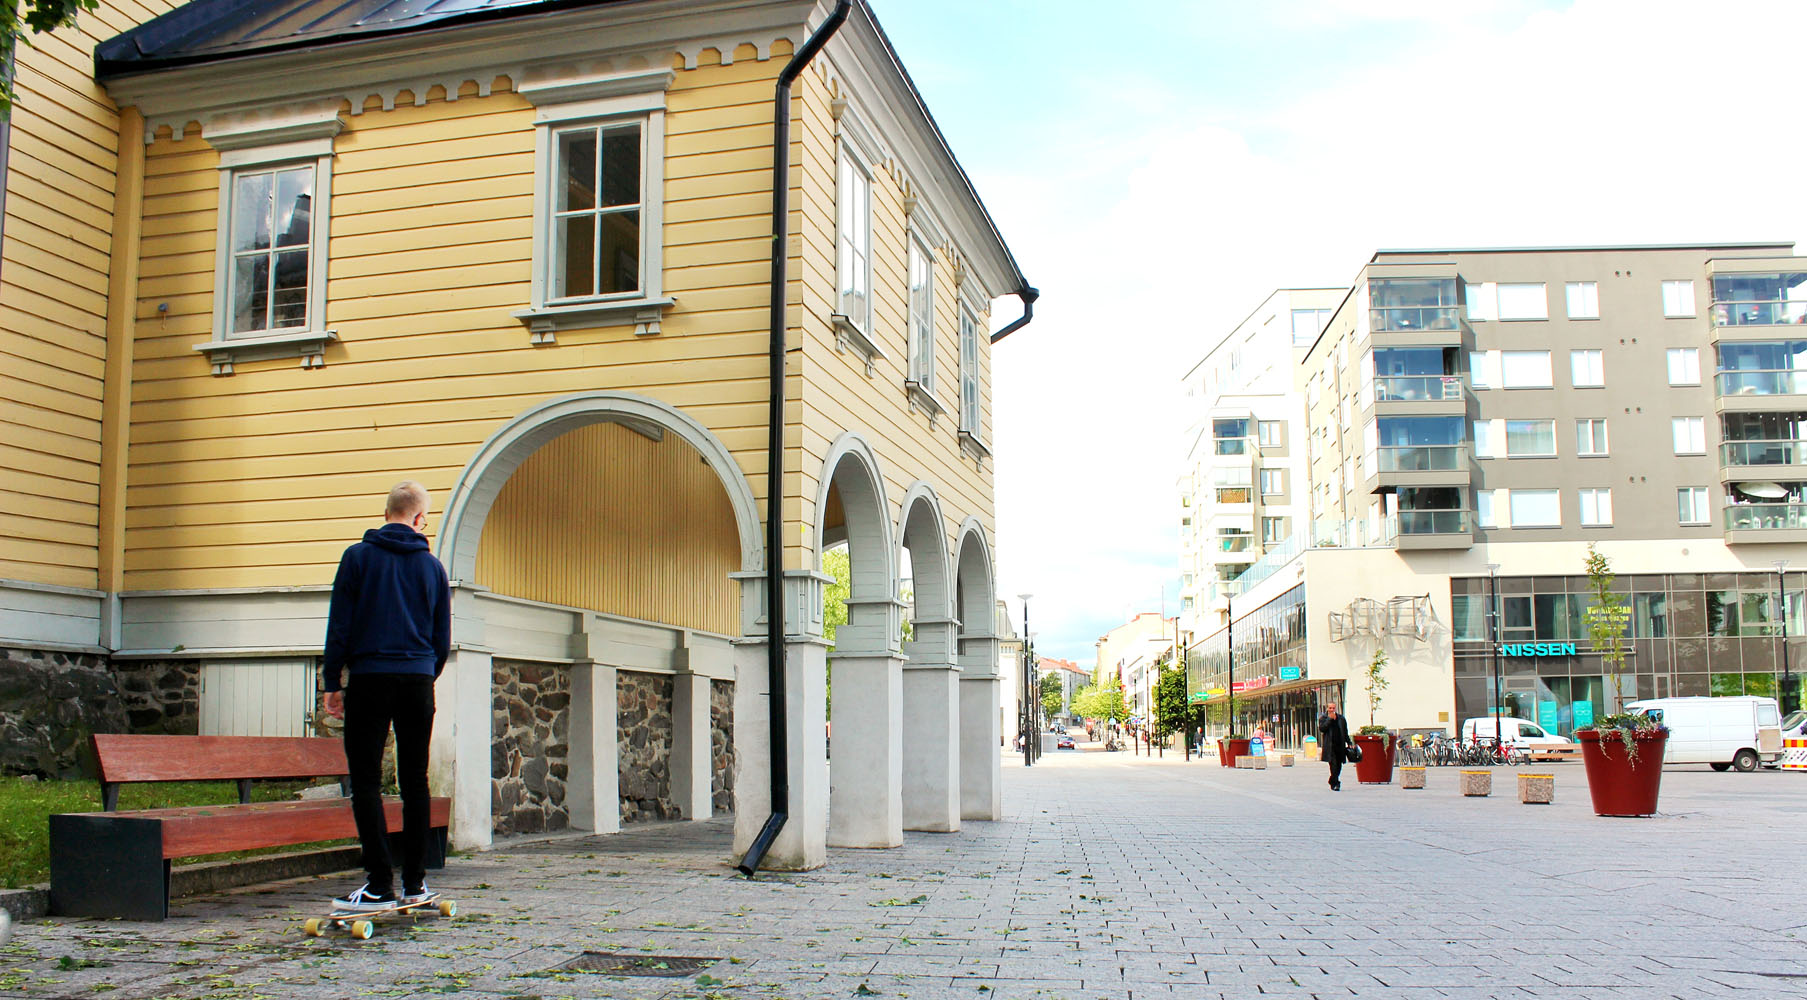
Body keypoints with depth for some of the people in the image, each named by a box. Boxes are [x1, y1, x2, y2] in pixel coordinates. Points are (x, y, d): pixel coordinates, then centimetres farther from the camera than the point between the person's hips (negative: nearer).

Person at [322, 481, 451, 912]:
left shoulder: (358, 557, 1)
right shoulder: (432, 566, 9)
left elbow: (339, 626, -1)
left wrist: (333, 683, 4)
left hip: (370, 679, -3)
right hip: (418, 681, 3)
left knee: (366, 781, -1)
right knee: (415, 780, 9)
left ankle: (380, 884, -6)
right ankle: (415, 882, 12)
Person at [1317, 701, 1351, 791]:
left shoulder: (1341, 718, 14)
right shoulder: (1323, 718, 5)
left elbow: (1345, 732, 18)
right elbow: (1322, 728, -12)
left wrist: (1349, 743, 12)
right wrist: (1330, 718, -10)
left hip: (1340, 745, 4)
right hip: (1329, 746, -4)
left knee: (1338, 766, 8)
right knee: (1333, 764, -14)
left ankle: (1332, 782, 24)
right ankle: (1336, 783, -13)